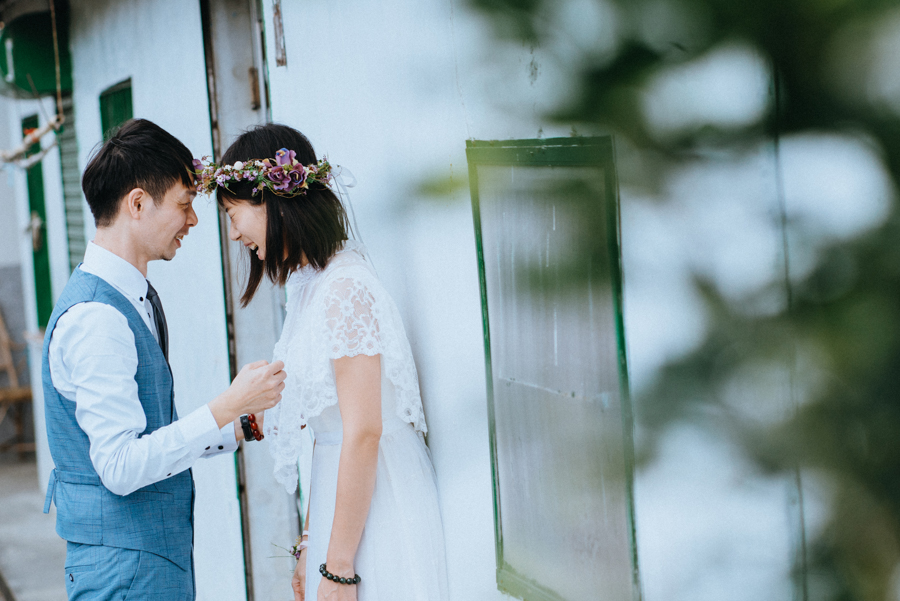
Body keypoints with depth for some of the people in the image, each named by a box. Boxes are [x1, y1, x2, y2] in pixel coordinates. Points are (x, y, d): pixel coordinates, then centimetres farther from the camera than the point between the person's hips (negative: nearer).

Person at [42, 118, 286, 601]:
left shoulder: (136, 298, 11)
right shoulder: (94, 317, -20)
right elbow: (120, 467, -24)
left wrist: (245, 427, 7)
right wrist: (227, 407, -23)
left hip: (162, 553, 9)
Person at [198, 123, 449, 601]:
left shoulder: (345, 290, -17)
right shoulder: (310, 286, 11)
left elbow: (363, 434, -21)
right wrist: (309, 545, 16)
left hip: (375, 505, -9)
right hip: (340, 493, 9)